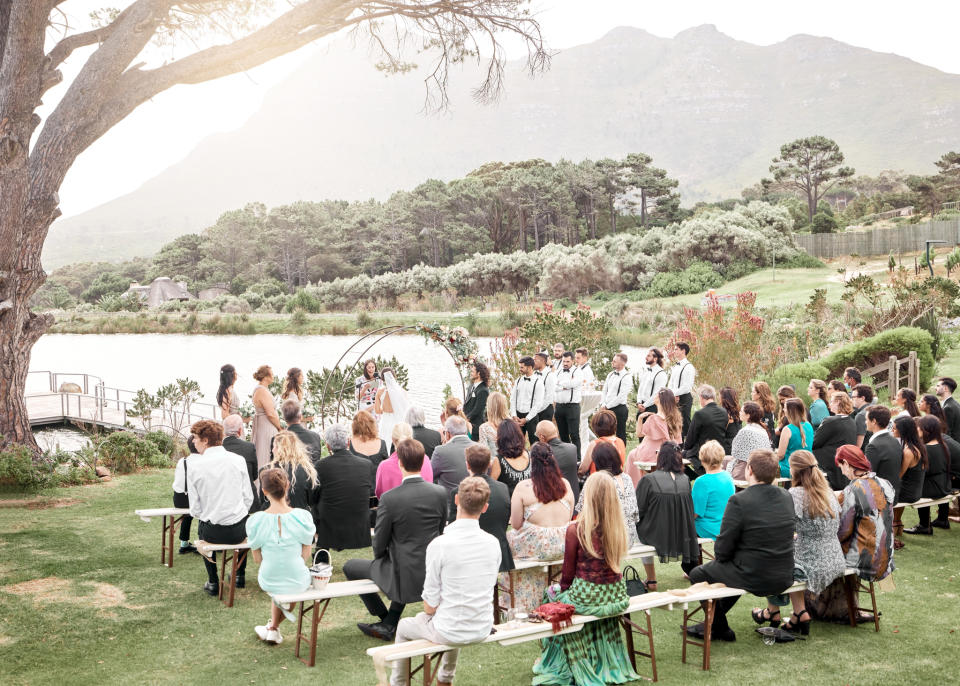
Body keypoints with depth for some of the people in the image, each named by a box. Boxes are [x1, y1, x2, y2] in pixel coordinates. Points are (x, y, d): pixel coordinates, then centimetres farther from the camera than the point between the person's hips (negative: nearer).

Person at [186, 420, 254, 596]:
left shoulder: (194, 466, -9)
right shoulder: (238, 460, -4)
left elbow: (195, 507, -4)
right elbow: (248, 498, 1)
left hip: (212, 532, -1)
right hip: (239, 531, 1)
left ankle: (213, 583, 32)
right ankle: (240, 576, 44)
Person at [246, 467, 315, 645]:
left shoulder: (255, 521, -14)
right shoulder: (303, 517, -15)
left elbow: (257, 559, -1)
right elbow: (306, 556, -4)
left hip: (269, 582, 1)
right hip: (298, 582, -1)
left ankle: (273, 626, 40)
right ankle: (273, 627, 34)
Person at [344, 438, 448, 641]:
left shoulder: (389, 498, -20)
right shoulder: (440, 493, -8)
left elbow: (380, 544, -9)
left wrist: (380, 556, 13)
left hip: (405, 576, -5)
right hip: (433, 573, 5)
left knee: (350, 567, 18)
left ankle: (384, 618, 32)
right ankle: (388, 625, 36)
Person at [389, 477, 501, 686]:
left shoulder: (439, 545, -23)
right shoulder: (493, 543, -9)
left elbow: (430, 604, -16)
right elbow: (490, 587, 6)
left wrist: (428, 611, 8)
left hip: (449, 632, -4)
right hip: (482, 630, 5)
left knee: (404, 626, 26)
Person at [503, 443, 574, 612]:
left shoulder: (523, 487, -10)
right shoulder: (564, 484, 2)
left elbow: (516, 524, -6)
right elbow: (569, 518, 11)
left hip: (537, 546, -5)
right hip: (564, 545, 5)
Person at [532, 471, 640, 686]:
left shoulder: (575, 530, -16)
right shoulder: (618, 527, -3)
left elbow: (568, 574, -4)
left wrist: (564, 589, 18)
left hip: (585, 597, -5)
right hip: (616, 597, 5)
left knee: (552, 595, 23)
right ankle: (608, 664, 44)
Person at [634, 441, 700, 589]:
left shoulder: (648, 480, -16)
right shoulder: (685, 480, -3)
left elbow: (639, 510, -10)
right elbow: (689, 510, 9)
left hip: (656, 537, -4)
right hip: (683, 538, 4)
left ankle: (651, 580, 29)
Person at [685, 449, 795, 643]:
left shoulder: (739, 500, -20)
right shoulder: (786, 497, 0)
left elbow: (722, 549, -16)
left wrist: (721, 557, 9)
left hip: (754, 578, -7)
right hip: (784, 578, 7)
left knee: (697, 574, 16)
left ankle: (720, 629, 27)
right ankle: (714, 620, 43)